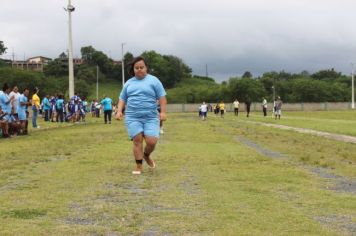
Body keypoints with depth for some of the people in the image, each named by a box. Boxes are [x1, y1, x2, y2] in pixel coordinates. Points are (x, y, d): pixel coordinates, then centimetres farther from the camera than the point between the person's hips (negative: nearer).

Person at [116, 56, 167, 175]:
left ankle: (146, 155, 23)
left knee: (151, 141, -10)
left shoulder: (153, 80, 3)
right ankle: (139, 166, 3)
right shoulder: (128, 83, 14)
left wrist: (163, 112, -10)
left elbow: (162, 97, 0)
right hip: (133, 117, 2)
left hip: (151, 117, -2)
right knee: (137, 140, -7)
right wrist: (119, 111, 2)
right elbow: (122, 98, 18)